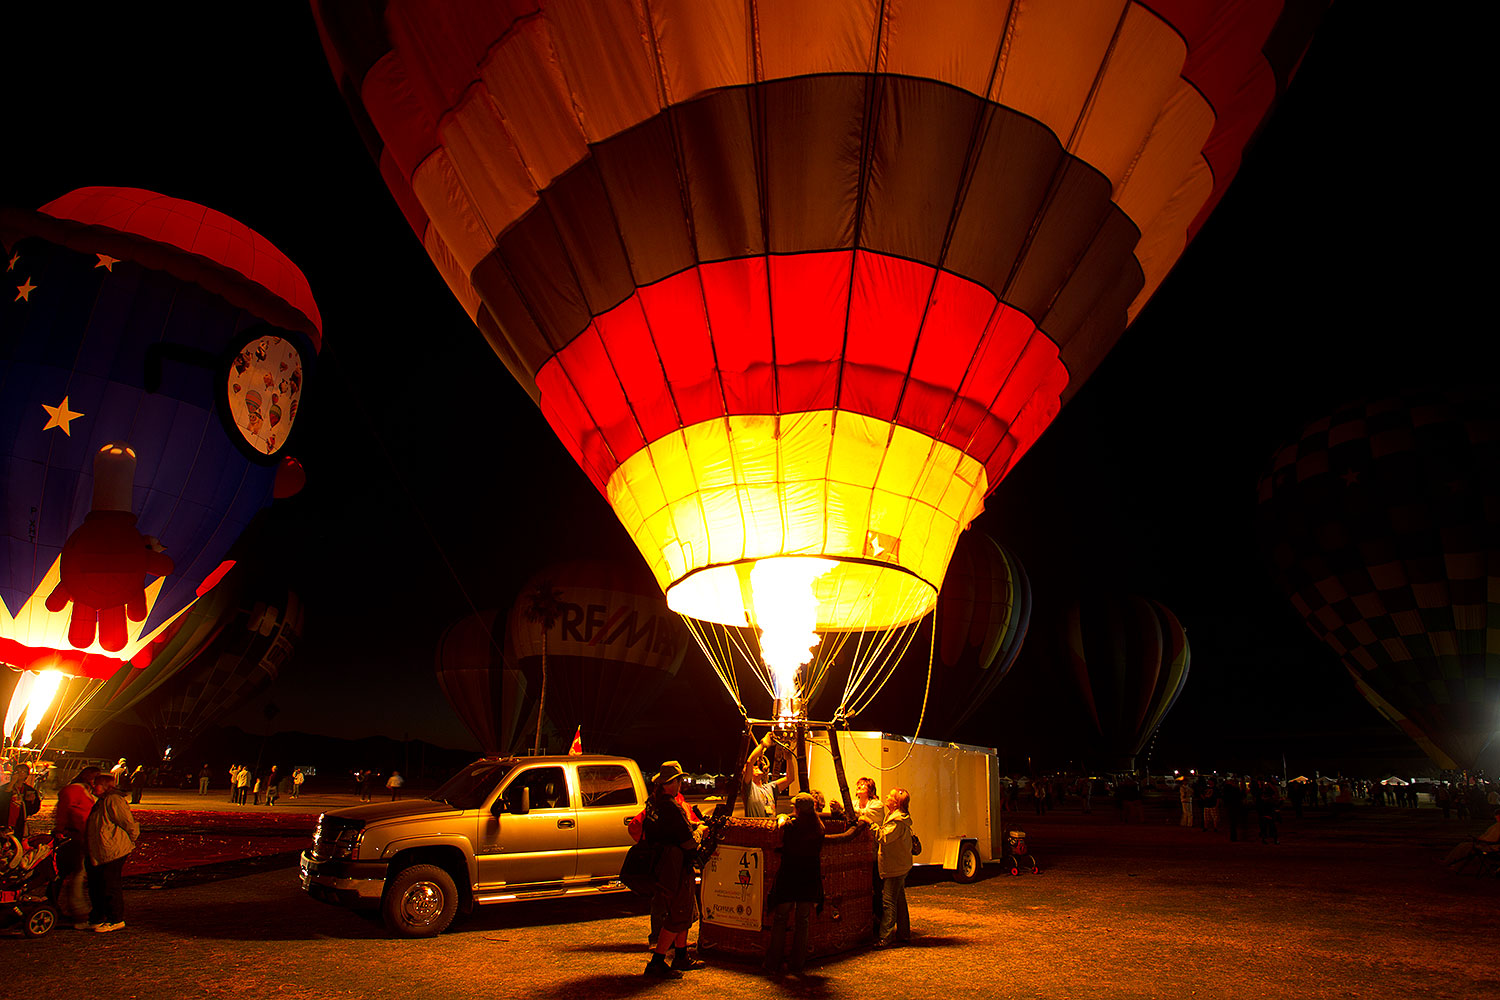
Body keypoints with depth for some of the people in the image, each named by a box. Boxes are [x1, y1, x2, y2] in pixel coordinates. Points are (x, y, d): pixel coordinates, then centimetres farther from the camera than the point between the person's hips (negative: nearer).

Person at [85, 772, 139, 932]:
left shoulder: (113, 800, -16)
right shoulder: (101, 802, 18)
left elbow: (129, 824, -19)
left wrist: (130, 843, -9)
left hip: (113, 852, -10)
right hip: (99, 855, 11)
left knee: (110, 885, -5)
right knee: (95, 885, 17)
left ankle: (117, 920, 3)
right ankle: (97, 918, 31)